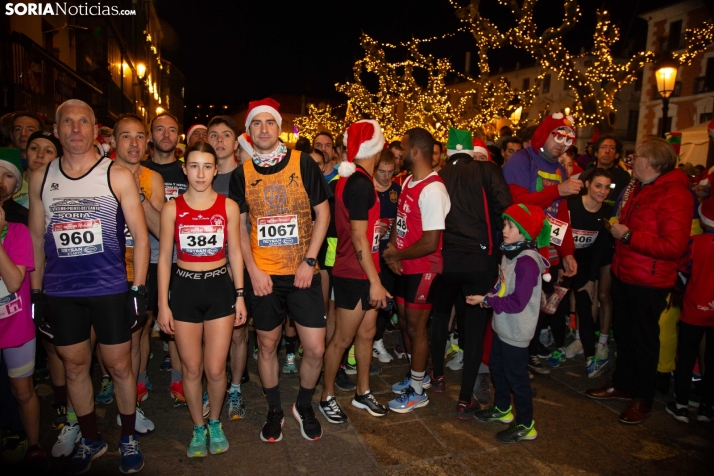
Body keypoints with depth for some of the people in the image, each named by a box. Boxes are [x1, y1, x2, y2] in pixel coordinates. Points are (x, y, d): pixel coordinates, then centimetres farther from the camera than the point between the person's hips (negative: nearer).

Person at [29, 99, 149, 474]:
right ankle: (91, 440, 34)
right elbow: (36, 237, 12)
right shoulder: (40, 178, 7)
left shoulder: (117, 176, -3)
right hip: (60, 293, 3)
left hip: (110, 290, -3)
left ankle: (128, 439, 27)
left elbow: (140, 234, -4)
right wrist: (36, 291, 9)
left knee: (119, 365, 6)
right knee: (74, 366, 14)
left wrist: (139, 289, -9)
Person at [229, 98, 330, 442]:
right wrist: (253, 270, -6)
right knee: (267, 345, 13)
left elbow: (322, 213, -1)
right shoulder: (241, 174, 3)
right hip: (263, 276, 2)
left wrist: (309, 261, -9)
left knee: (315, 348, 0)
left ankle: (304, 406, 28)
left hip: (303, 273, -1)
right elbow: (239, 226, 5)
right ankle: (274, 411, 34)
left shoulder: (303, 163, -3)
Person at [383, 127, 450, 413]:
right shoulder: (408, 180, 5)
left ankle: (418, 391, 24)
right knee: (406, 321, 20)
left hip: (423, 269, -9)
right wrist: (392, 246, -5)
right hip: (405, 266, 9)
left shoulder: (432, 189, -23)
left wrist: (395, 255, -12)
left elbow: (430, 243, -25)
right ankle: (417, 375, 41)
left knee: (416, 327, 4)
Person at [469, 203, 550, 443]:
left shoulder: (527, 262, -26)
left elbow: (517, 302, -27)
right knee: (498, 367, 23)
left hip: (516, 332, -9)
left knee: (516, 376, 5)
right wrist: (490, 295, -5)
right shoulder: (510, 253, 2)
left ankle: (525, 425, 24)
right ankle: (502, 408, 44)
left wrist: (487, 301, -20)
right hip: (502, 326, 9)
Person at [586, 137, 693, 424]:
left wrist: (628, 236, -22)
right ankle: (622, 384, 37)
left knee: (644, 340, 7)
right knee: (624, 333, 20)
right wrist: (618, 229, 7)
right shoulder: (639, 189, 10)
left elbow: (673, 246, -27)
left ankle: (643, 398, 26)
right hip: (624, 275, 9)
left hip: (648, 283, -8)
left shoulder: (675, 196, -19)